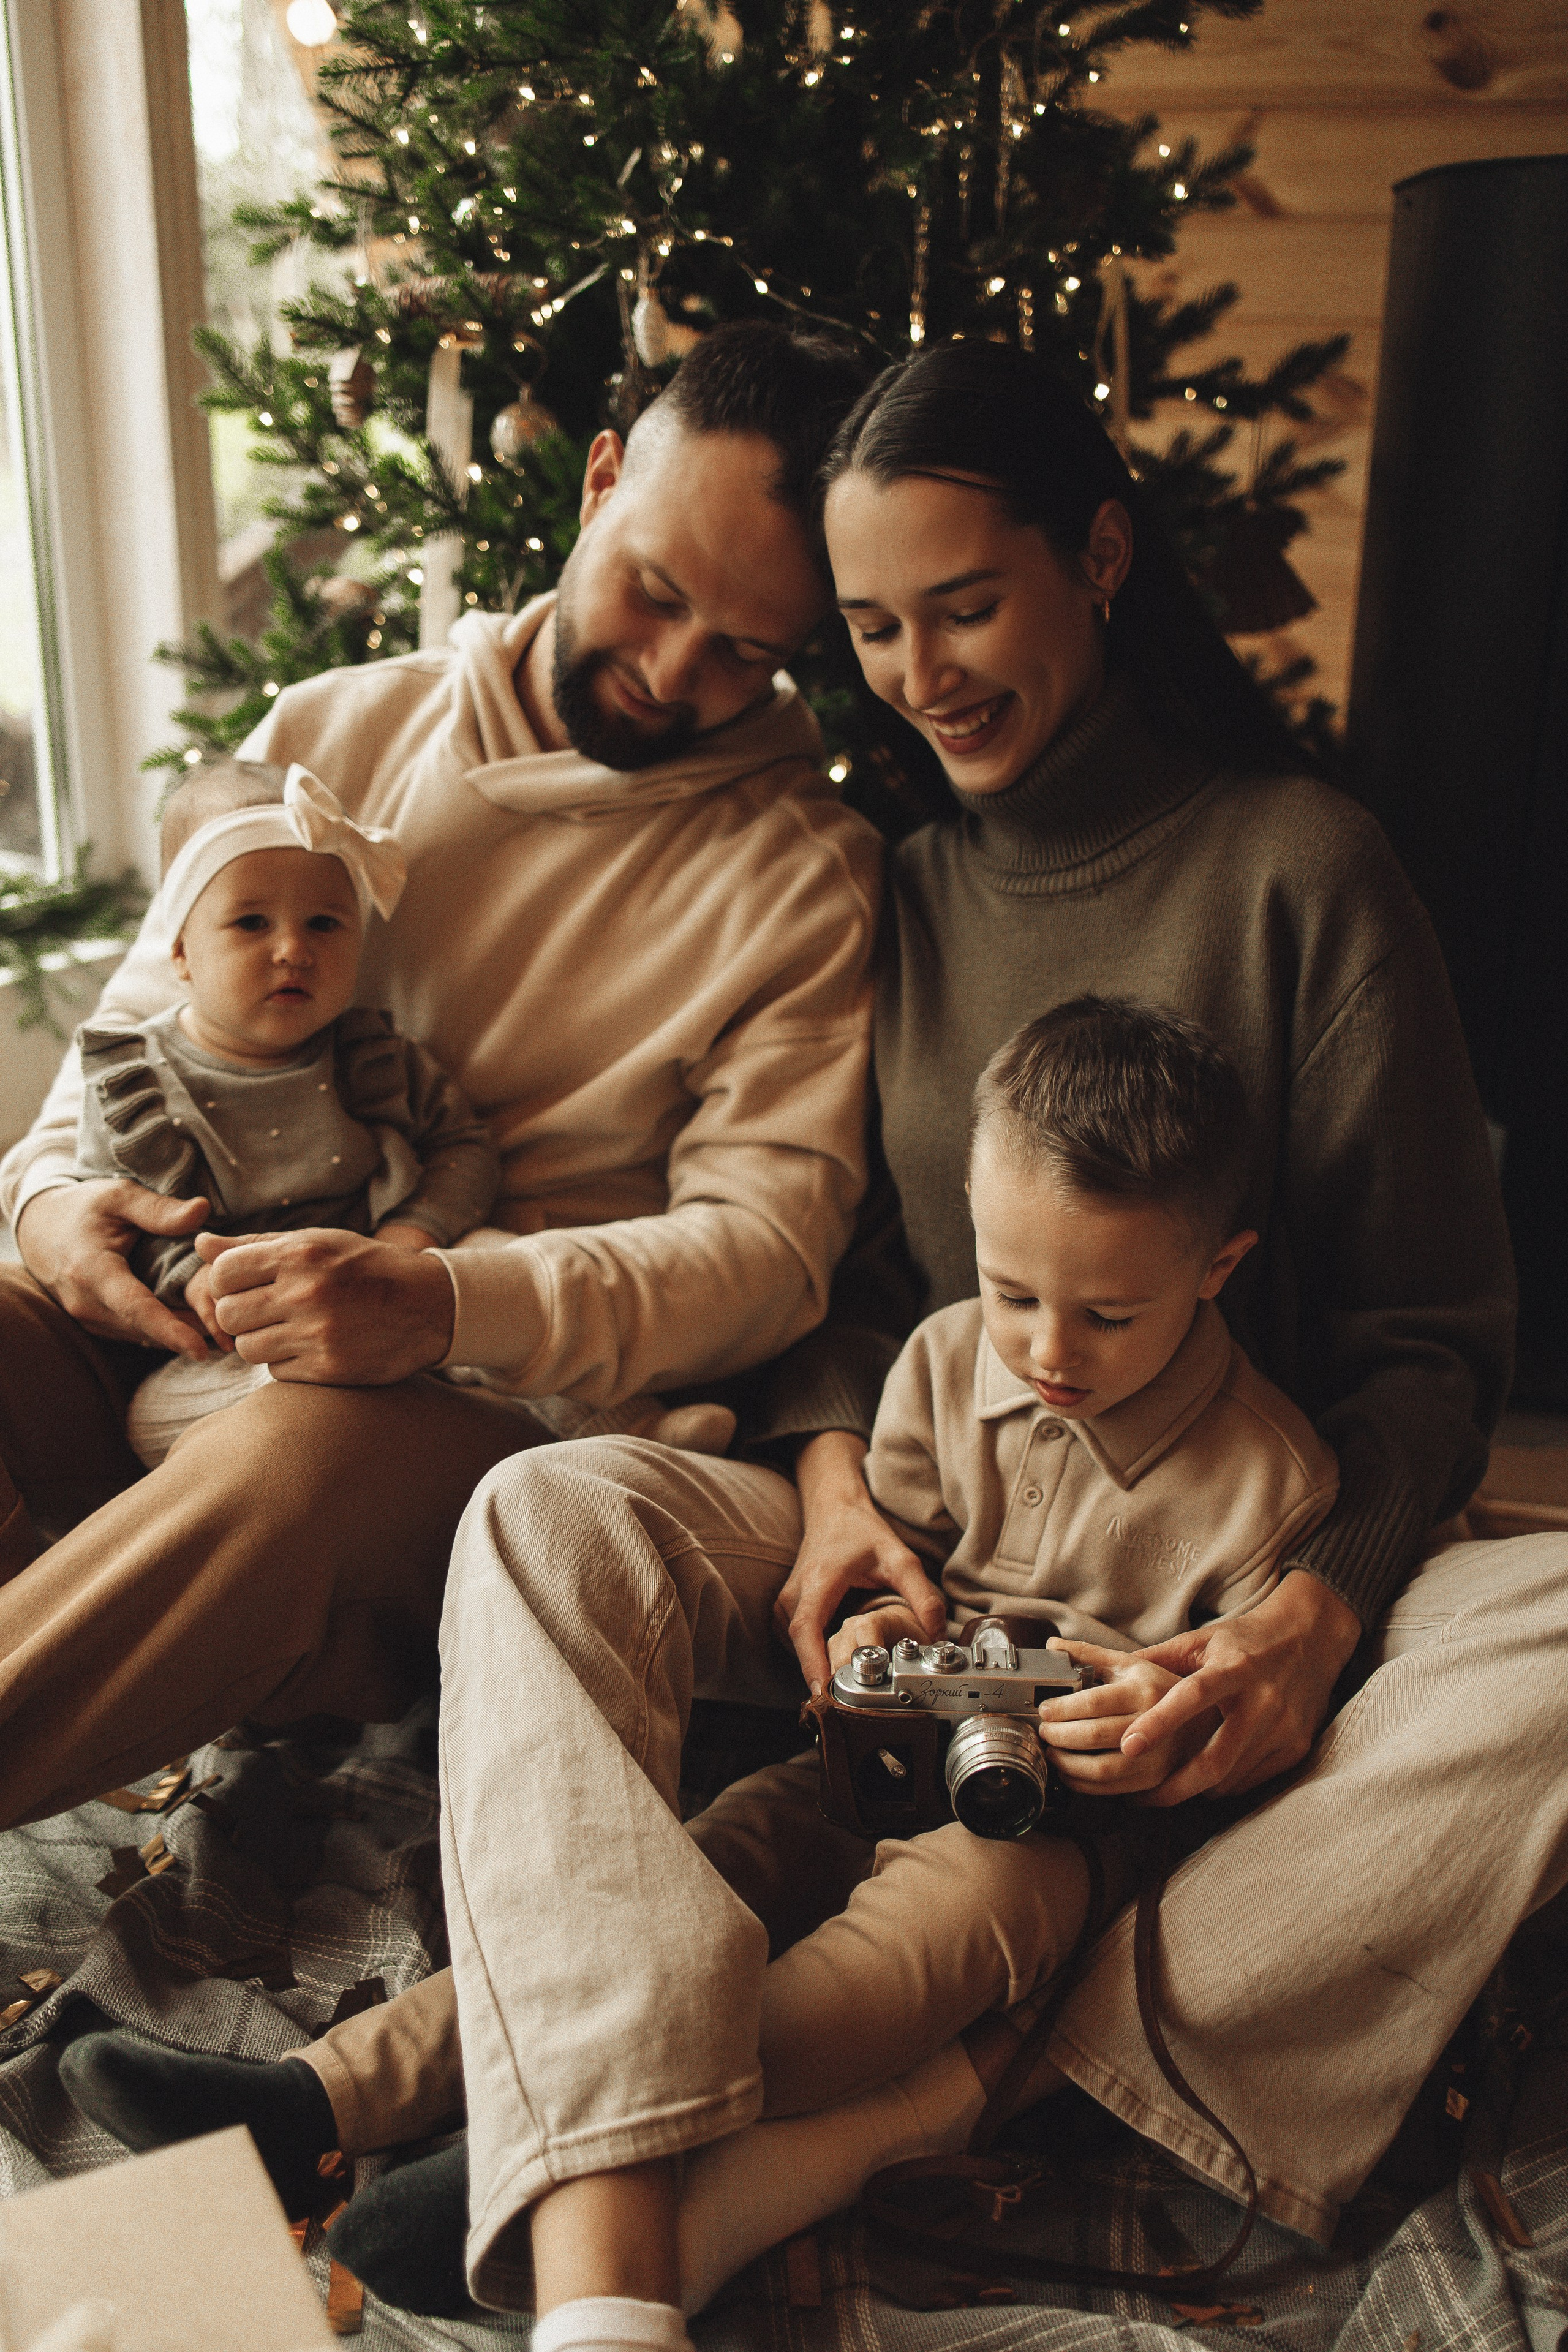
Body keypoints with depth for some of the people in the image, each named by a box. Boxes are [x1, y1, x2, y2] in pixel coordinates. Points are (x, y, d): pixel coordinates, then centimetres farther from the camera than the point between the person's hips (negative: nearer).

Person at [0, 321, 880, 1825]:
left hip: (496, 1404, -4)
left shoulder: (802, 880, 0)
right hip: (166, 1331, 4)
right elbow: (139, 1026, 16)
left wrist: (454, 1306, -27)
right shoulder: (335, 730, 11)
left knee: (310, 1446, -37)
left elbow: (767, 1239, -10)